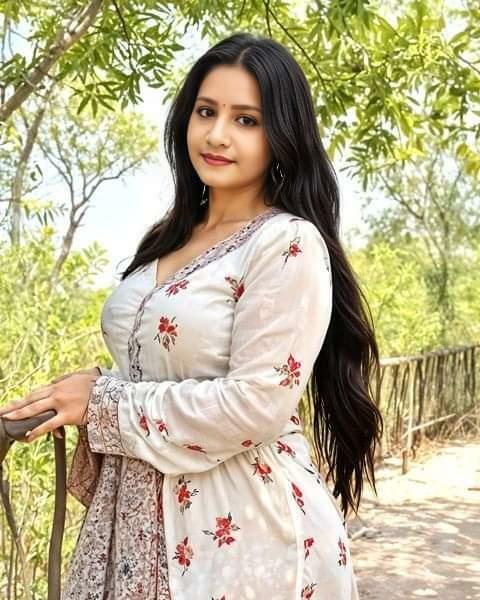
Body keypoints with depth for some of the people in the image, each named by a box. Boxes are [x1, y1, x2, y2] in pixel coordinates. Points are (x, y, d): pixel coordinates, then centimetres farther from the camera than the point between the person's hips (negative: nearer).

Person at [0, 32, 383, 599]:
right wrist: (74, 400, -1)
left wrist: (103, 402, -15)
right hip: (137, 513, 7)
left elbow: (255, 404, -23)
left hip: (243, 525, -7)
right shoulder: (168, 236, 8)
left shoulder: (288, 244, -15)